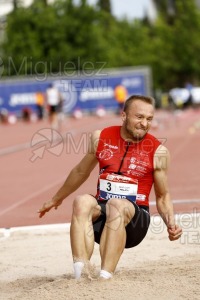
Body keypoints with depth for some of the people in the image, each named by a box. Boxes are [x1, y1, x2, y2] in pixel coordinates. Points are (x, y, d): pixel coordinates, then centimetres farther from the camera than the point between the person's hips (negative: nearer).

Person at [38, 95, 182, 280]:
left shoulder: (158, 152, -1)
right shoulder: (100, 138, 5)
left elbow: (162, 196, 9)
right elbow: (80, 172, 21)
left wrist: (170, 223, -10)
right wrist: (56, 199, 32)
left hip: (134, 217, -2)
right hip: (100, 214, 2)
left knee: (118, 206, -36)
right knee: (82, 201, -31)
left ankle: (105, 277, -45)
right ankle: (81, 273, -44)